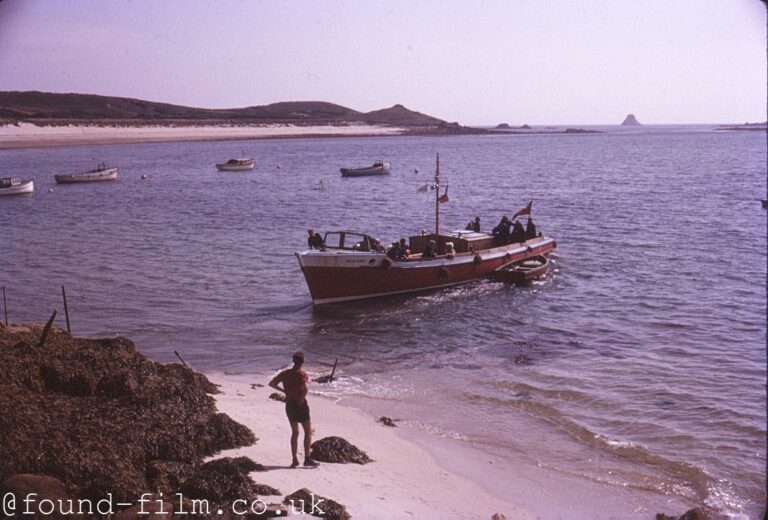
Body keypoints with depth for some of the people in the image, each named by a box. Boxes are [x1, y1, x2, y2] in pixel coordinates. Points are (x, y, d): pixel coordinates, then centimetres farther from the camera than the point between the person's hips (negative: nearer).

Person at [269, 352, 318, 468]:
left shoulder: (285, 373, 5)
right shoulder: (302, 373, -12)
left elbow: (271, 383, 6)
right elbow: (305, 388, -29)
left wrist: (283, 390, 10)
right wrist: (302, 400, -15)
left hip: (289, 405, 5)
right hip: (300, 405, -5)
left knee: (294, 432, 16)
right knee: (308, 431, 7)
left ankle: (295, 459, 14)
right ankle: (307, 458, 3)